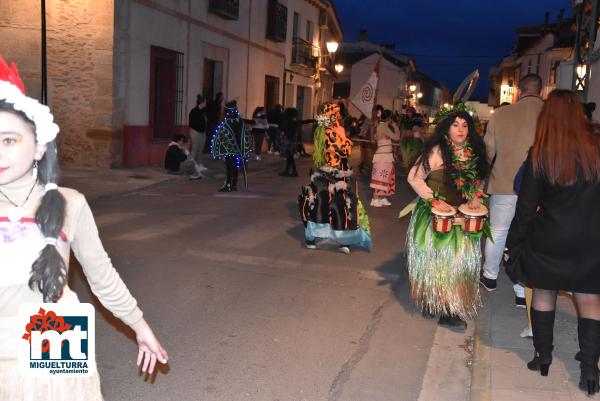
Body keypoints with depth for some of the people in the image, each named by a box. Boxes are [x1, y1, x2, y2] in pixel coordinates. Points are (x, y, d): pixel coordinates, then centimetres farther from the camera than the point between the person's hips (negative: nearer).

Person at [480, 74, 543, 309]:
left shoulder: (501, 114, -7)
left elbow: (488, 151, 2)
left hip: (504, 185, 1)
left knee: (497, 232, 18)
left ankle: (490, 277, 35)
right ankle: (522, 293, 13)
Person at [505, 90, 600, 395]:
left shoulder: (540, 154, -11)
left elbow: (526, 206, -9)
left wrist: (513, 244, 0)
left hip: (549, 240, -2)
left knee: (543, 294, 15)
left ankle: (543, 358, 24)